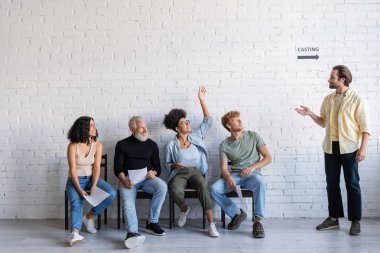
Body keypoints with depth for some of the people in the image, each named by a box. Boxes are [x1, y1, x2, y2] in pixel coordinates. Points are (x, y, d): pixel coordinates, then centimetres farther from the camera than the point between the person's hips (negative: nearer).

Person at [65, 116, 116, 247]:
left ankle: (89, 216, -4)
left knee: (111, 194, -21)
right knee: (76, 203, -31)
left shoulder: (97, 145, -3)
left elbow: (96, 167, -9)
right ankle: (75, 233, -46)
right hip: (75, 180, -3)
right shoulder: (73, 146, -13)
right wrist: (80, 189, -25)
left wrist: (93, 187, -21)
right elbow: (73, 169, -16)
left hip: (91, 178, 3)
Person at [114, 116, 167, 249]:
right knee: (127, 202, -32)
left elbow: (158, 167, 13)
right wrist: (123, 180, -17)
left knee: (162, 186, -30)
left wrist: (154, 172, -12)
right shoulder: (122, 144, 9)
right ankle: (133, 233, -50)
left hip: (146, 178, 2)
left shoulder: (152, 144, 14)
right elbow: (117, 167, 3)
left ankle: (152, 223, -19)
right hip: (128, 179, -1)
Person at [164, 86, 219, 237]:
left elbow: (208, 120, 16)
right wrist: (174, 165, -11)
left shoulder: (196, 135, 14)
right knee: (175, 191, -37)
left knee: (203, 186, -36)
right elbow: (167, 164, 13)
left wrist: (201, 99, 14)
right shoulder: (171, 145, 7)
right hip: (179, 174, -1)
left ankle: (211, 224, -35)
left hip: (196, 172, 1)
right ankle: (184, 209, 1)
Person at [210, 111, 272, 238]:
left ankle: (257, 222, -29)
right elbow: (223, 168, -1)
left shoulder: (253, 136, 6)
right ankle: (237, 213, -2)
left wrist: (253, 166, -13)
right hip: (234, 175, 2)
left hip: (252, 174, -2)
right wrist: (229, 178, -25)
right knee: (214, 189, -25)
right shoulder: (224, 145, 7)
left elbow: (268, 157, 4)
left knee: (260, 182, -39)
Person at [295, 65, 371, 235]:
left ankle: (355, 222, 12)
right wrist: (310, 114, 1)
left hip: (349, 148, -5)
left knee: (352, 185, 3)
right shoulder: (328, 99, 9)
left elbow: (365, 127, -8)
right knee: (332, 184, 10)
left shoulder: (357, 99, -7)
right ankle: (333, 218, 21)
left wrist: (363, 148, -14)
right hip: (330, 147, 5)